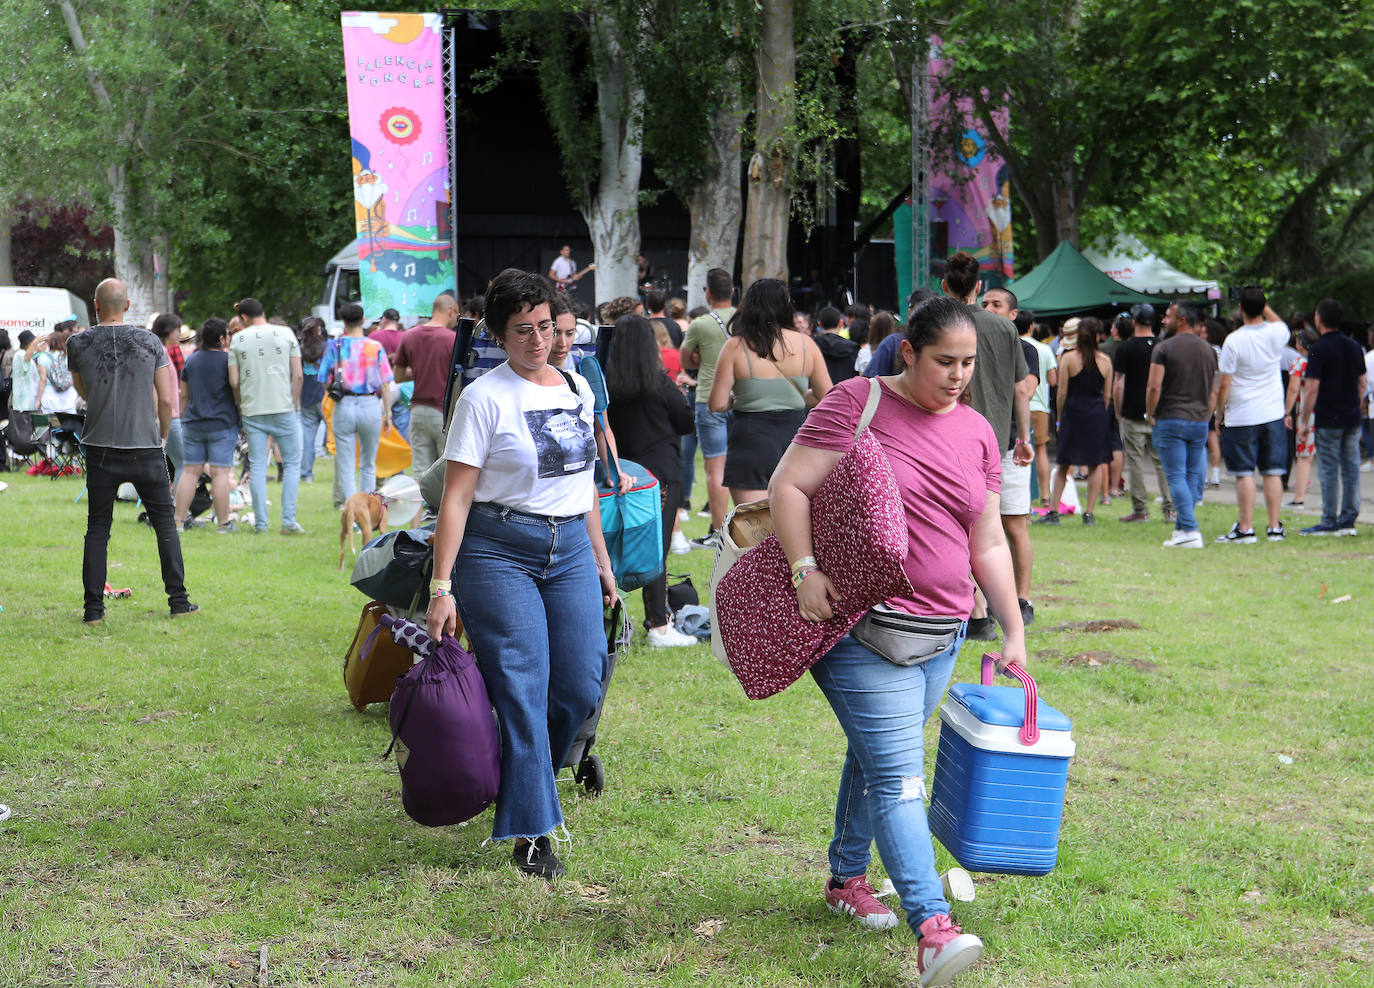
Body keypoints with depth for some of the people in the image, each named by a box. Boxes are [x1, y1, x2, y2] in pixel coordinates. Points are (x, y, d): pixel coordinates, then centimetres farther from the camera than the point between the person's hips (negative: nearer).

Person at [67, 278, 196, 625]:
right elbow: (165, 399, -2)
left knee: (97, 528, 7)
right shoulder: (150, 342, -2)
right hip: (145, 447, 0)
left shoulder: (78, 344, -1)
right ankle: (178, 600, 9)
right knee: (165, 523, 9)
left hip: (100, 449, 0)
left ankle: (93, 607, 5)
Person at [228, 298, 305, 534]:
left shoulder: (238, 340, 4)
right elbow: (297, 375, 0)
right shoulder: (285, 333, 3)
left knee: (257, 466, 6)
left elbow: (234, 381, 2)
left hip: (252, 410, 1)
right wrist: (295, 406, 8)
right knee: (292, 463, 6)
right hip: (283, 408, -1)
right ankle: (289, 521, -1)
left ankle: (261, 522, 6)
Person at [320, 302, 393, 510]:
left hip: (344, 407, -1)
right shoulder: (376, 347, -1)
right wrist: (387, 413, 6)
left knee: (346, 466, 4)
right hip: (370, 405, 1)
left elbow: (325, 381, 0)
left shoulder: (335, 346, -1)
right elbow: (385, 384, -1)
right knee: (369, 465, 16)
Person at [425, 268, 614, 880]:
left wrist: (602, 560, 20)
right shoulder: (484, 398, -7)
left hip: (570, 549, 6)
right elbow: (456, 497, -10)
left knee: (581, 688, 0)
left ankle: (522, 783, 27)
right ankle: (531, 834, -1)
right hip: (499, 549, -6)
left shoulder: (578, 389, 12)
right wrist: (441, 586, -15)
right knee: (523, 689, -8)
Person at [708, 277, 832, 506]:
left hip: (752, 438, -3)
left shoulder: (736, 346, -6)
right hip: (796, 431, 3)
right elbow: (827, 396, 6)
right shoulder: (805, 344, 1)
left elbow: (718, 404, -7)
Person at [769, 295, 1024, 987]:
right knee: (898, 775, -13)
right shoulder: (855, 404, -7)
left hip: (941, 631, 6)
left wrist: (1013, 630, 12)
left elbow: (988, 544, 15)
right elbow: (788, 486, -9)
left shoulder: (977, 434, 11)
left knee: (875, 756, 17)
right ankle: (933, 929, -21)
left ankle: (846, 879, 36)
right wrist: (805, 568, -21)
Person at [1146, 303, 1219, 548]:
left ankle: (1190, 530, -14)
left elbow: (1154, 386, -13)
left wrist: (1150, 414, 0)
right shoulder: (1208, 350, 11)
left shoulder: (1164, 348, -7)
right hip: (1200, 422, 5)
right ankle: (1181, 528, 12)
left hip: (1171, 420, -5)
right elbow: (1214, 391, 13)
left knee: (1176, 477, -5)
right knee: (1193, 476, 10)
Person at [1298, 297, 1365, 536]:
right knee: (1351, 468, 8)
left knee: (1329, 471, -2)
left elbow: (1312, 388, -15)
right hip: (1352, 418, 6)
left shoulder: (1319, 349, -12)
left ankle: (1330, 521, 0)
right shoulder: (1354, 346, 9)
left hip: (1328, 420, -6)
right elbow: (1362, 383, 15)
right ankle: (1348, 520, 11)